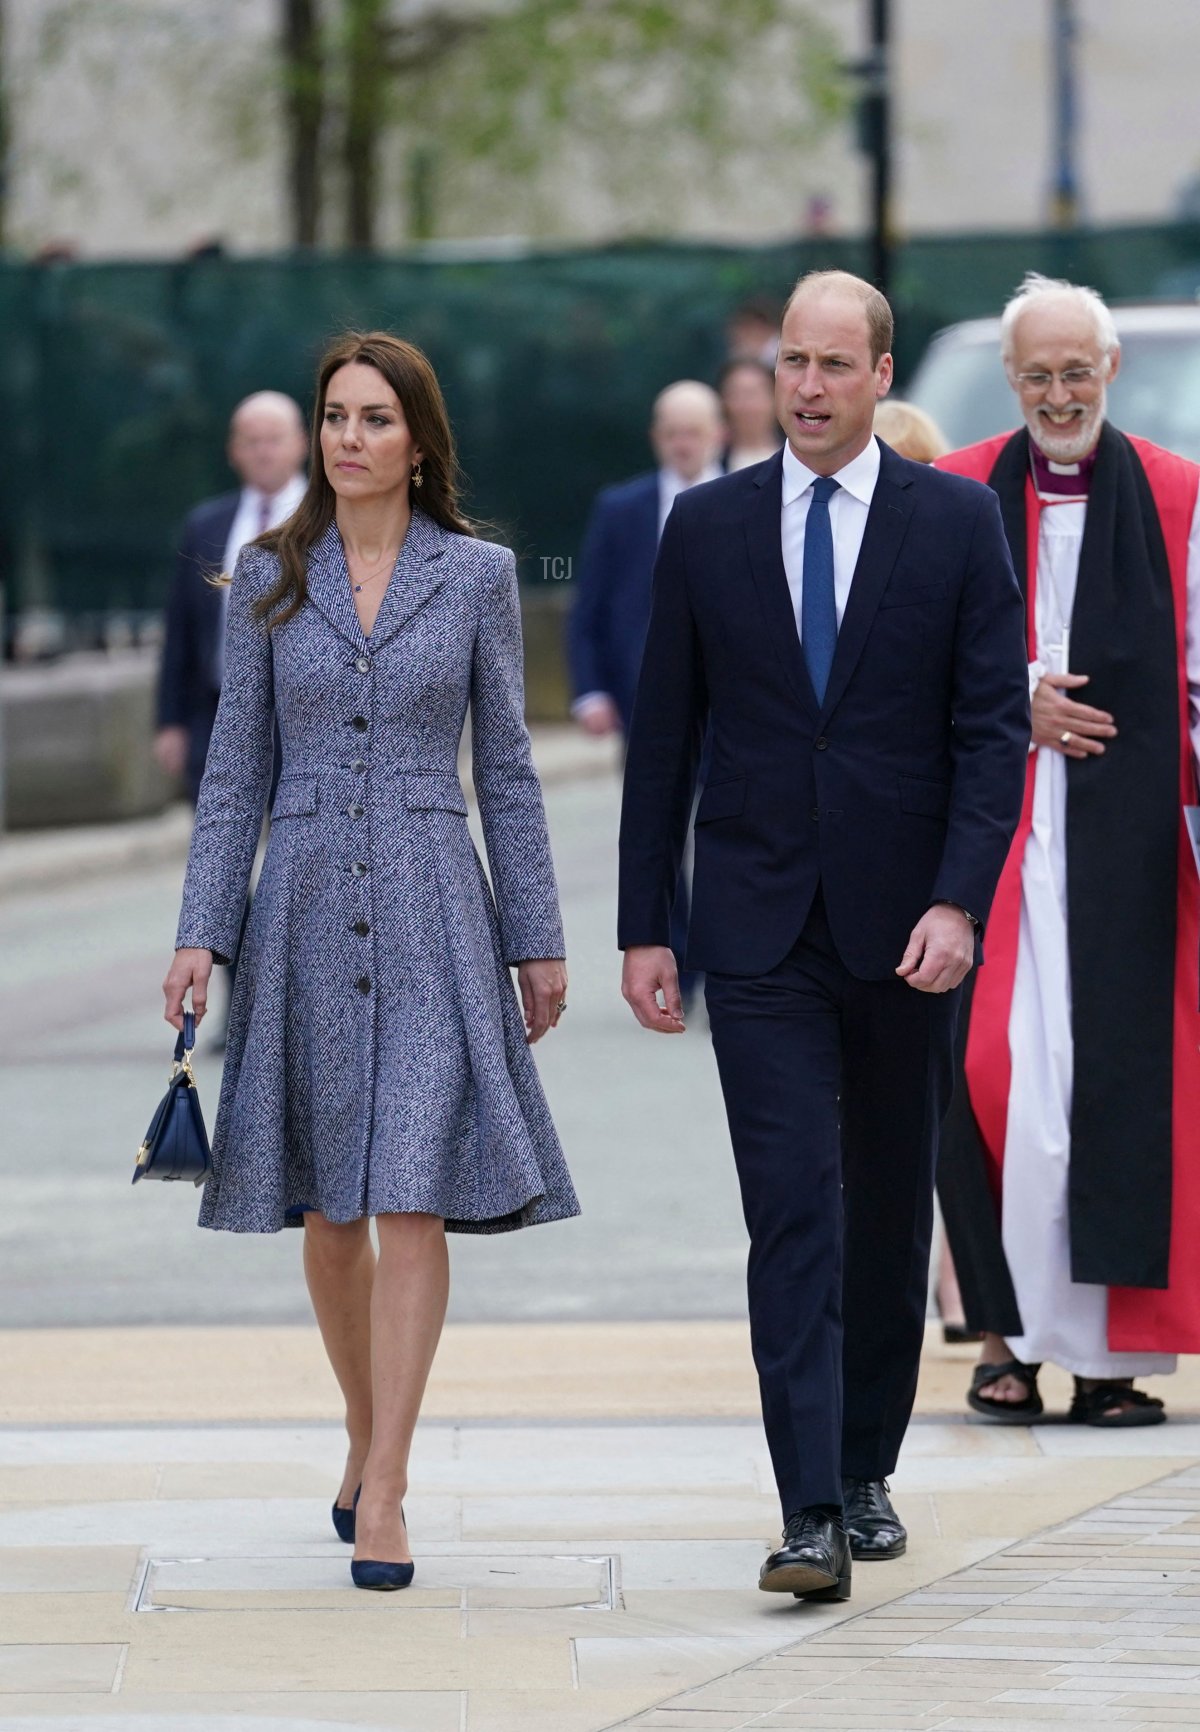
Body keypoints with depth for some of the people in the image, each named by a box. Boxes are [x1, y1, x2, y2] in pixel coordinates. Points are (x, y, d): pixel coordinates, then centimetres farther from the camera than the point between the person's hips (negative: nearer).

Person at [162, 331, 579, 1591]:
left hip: (429, 909, -2)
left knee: (413, 1202, -11)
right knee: (328, 1214, 9)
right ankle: (366, 1441, 29)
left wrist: (537, 940, 5)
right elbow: (235, 769, 6)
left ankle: (384, 1494, -11)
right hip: (305, 907, 2)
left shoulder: (477, 576, 3)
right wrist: (199, 933, -2)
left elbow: (504, 769, 6)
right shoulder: (269, 577, 5)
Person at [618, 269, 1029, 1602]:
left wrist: (957, 900, -14)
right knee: (793, 1214, -9)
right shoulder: (706, 528, 4)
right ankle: (811, 1511, -14)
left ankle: (866, 1471, 25)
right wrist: (642, 929, 3)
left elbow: (994, 728, -2)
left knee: (889, 1216, 11)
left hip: (904, 929, 1)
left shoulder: (956, 522, 1)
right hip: (761, 930, 0)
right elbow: (663, 739, 7)